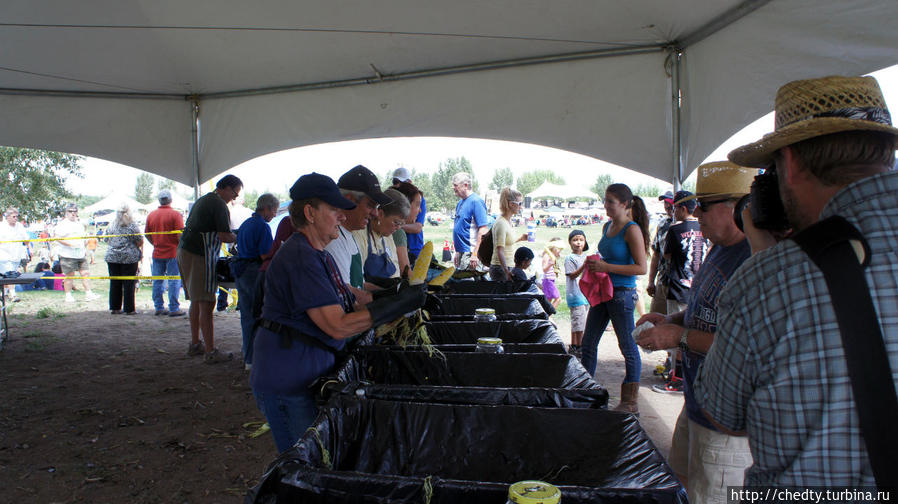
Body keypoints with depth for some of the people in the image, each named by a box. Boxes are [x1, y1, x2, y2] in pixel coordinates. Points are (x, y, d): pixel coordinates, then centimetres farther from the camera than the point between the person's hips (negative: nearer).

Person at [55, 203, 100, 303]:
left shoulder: (79, 223, 18)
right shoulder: (62, 224, -4)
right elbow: (58, 239, -12)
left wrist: (84, 250, 20)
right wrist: (71, 244, -21)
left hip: (81, 254, 6)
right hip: (68, 255, -6)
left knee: (85, 273, 2)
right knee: (69, 275, -1)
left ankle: (88, 293, 6)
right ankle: (68, 295, 9)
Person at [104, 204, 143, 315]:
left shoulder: (111, 226, 6)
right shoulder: (132, 226, -8)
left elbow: (107, 241, 14)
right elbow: (140, 242, -5)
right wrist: (140, 251, 14)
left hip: (112, 257, 4)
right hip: (129, 258, -4)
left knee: (114, 283, 10)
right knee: (129, 283, 1)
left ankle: (114, 307, 14)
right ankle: (129, 309, 3)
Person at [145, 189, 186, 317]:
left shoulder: (151, 215, 6)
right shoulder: (175, 214, -10)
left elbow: (147, 234, 12)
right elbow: (180, 235, -15)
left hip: (157, 253, 5)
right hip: (173, 253, -4)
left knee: (157, 282, 12)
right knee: (174, 281, 0)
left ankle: (159, 307, 17)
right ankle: (174, 309, 1)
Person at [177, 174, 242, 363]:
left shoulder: (202, 200, 19)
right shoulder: (219, 205, -11)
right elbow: (224, 236, -17)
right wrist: (239, 237, 2)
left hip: (184, 251, 10)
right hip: (199, 256, -10)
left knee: (196, 301, 18)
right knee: (206, 303, -9)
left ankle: (195, 344, 26)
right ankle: (210, 352, -8)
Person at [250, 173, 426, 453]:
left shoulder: (320, 256, 14)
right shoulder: (300, 257, -21)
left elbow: (348, 308, 12)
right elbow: (338, 326, -25)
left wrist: (401, 300, -2)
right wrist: (397, 304, -23)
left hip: (312, 374, 10)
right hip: (287, 384, -10)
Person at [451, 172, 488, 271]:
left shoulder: (476, 201, -13)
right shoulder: (460, 203, 15)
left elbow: (483, 230, -19)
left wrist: (475, 254, -23)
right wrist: (457, 251, 17)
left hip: (470, 252, -9)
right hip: (461, 252, 9)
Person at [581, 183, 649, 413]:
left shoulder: (632, 230, -13)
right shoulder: (607, 226, 10)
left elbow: (641, 267, -17)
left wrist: (607, 267, -21)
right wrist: (593, 262, 4)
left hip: (623, 294, -8)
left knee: (628, 348, 3)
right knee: (588, 343, 12)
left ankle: (631, 402, 15)